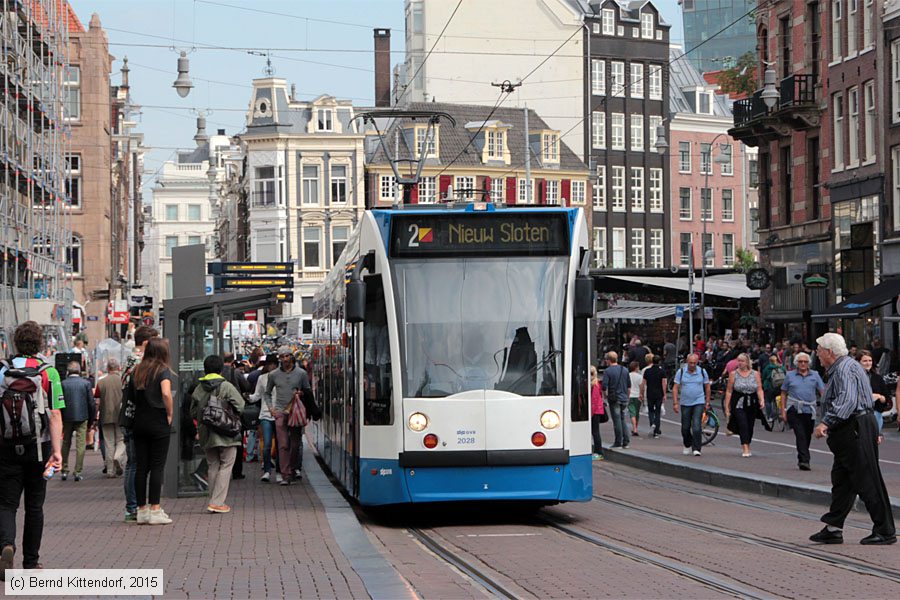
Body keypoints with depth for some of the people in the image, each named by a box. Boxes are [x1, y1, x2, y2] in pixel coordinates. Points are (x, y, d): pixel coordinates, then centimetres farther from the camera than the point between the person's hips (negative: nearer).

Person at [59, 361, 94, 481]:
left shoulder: (63, 384, -4)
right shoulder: (86, 383, -3)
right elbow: (91, 403, -1)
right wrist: (91, 420, 8)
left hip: (67, 418, 1)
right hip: (82, 418, -1)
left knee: (66, 444, 14)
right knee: (80, 445, 2)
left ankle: (64, 470, 14)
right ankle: (78, 472, -1)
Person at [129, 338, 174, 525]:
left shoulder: (137, 371, 9)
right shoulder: (163, 371, -8)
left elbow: (131, 393, 8)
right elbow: (166, 393, -22)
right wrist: (169, 414, -11)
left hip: (139, 423, 5)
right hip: (159, 424, -5)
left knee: (141, 466, 7)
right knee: (157, 467, -1)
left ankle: (142, 510, 10)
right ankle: (155, 510, -2)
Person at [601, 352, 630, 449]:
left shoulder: (608, 371, -11)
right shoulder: (624, 370, 7)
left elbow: (604, 386, -16)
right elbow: (629, 385, 13)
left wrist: (605, 395, 2)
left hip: (614, 399, -5)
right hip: (624, 398, 5)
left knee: (617, 420, -1)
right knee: (623, 420, 13)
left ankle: (618, 443, 2)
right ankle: (626, 442, 9)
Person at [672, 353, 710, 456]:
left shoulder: (702, 372, 0)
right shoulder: (681, 372, -1)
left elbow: (707, 388, 9)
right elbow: (675, 388, 0)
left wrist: (707, 402, 9)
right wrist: (675, 403, -7)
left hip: (699, 403, -1)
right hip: (685, 403, 1)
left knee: (696, 426, -14)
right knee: (685, 427, 9)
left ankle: (696, 449, -11)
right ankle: (687, 445, 32)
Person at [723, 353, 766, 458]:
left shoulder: (755, 374, 4)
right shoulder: (733, 374, 2)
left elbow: (759, 390, 0)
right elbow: (729, 391, 2)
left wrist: (762, 400, -18)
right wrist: (727, 408, 0)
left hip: (752, 405, 2)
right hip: (738, 404, -2)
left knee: (750, 426, 9)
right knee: (743, 425, -15)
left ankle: (747, 447, 26)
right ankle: (745, 449, -20)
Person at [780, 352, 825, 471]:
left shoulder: (815, 375, 8)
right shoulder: (790, 375, 6)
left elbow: (823, 391, 4)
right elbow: (784, 394, 10)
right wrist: (783, 411, 4)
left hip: (810, 410, 2)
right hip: (794, 410, -2)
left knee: (807, 436, 10)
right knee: (800, 435, -15)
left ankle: (802, 460, 27)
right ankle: (804, 460, -22)